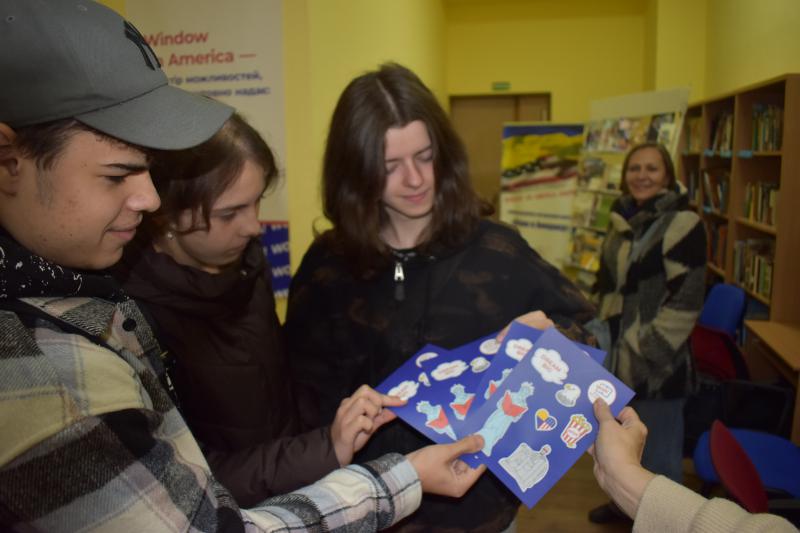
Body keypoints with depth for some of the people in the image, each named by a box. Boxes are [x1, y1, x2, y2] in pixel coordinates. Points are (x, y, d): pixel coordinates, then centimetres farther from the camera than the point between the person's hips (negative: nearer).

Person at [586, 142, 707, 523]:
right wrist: (597, 335, 13)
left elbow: (686, 301, -18)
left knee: (658, 450, 7)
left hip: (655, 362, -7)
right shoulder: (623, 221, 9)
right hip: (615, 355, 8)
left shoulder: (683, 224, -14)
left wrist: (645, 350, -19)